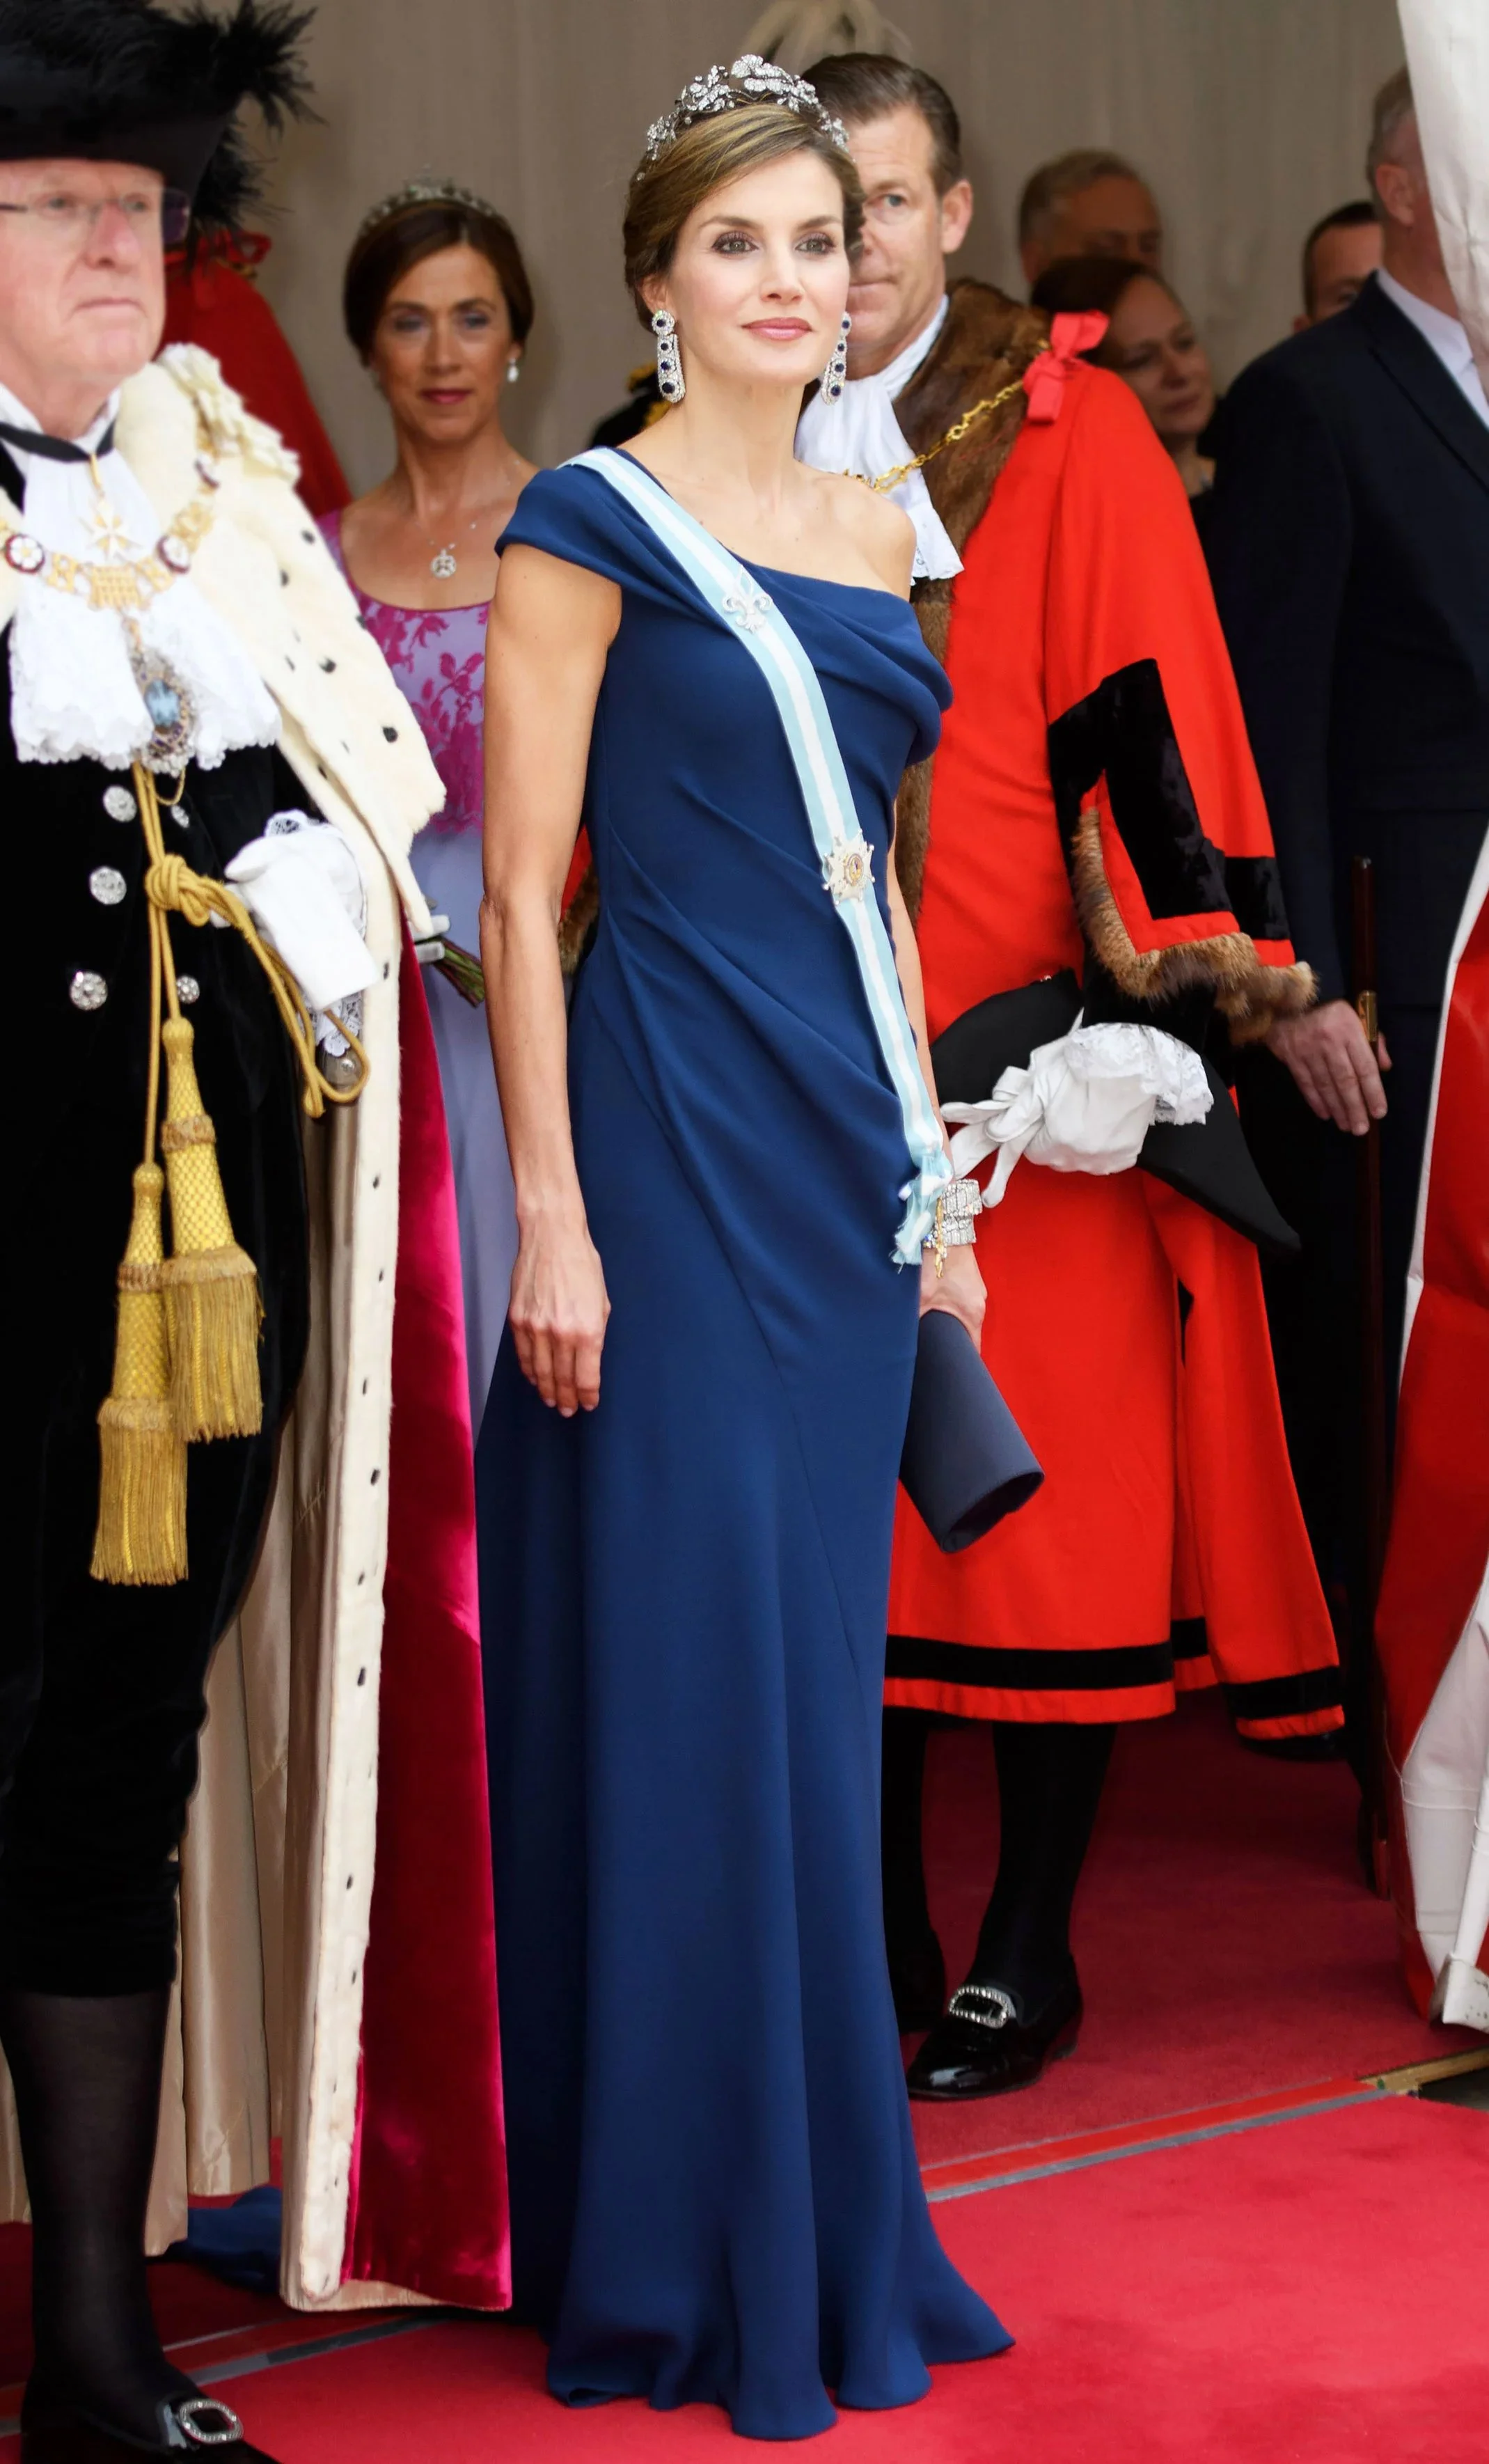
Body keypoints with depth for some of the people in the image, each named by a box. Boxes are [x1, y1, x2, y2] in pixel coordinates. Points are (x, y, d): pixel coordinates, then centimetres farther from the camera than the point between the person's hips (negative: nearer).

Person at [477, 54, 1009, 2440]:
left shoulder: (876, 536, 14)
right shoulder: (592, 524, -6)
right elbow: (518, 895, -9)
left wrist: (931, 1167, 15)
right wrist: (551, 1217, -15)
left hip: (848, 1163, 7)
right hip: (673, 1138, -7)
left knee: (820, 1685, 12)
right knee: (689, 1693, -3)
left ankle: (823, 2225, 23)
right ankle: (688, 2263, 9)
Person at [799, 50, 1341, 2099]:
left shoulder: (1069, 433, -1)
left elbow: (1147, 712, -7)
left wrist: (1181, 958, -17)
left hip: (1029, 1057, -3)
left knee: (1044, 1487, -1)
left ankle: (1030, 1951, 10)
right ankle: (878, 1933, 17)